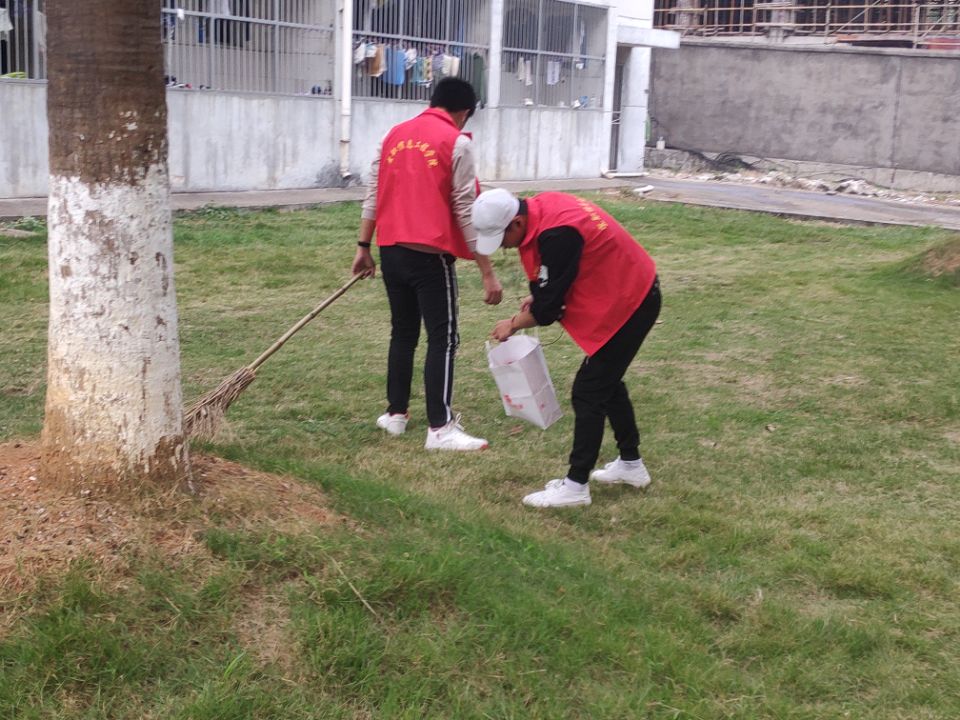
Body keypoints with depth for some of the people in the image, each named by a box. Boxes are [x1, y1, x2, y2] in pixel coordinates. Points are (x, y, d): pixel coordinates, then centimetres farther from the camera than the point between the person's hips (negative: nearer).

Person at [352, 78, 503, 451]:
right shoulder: (457, 143, -5)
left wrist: (364, 247, 19)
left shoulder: (394, 135, 12)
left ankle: (396, 414, 25)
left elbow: (373, 196, 13)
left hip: (391, 251, 6)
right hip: (430, 255, -6)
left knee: (402, 333, 18)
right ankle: (440, 429, -2)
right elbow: (466, 212, -8)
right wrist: (488, 272, -6)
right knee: (442, 339, -1)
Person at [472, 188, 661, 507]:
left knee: (589, 392, -6)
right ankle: (631, 464, 35)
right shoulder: (539, 207, -2)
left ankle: (576, 486, 2)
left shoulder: (556, 235, -31)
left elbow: (548, 307, -22)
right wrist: (538, 295, 3)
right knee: (607, 381, 21)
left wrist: (514, 323, -5)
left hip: (628, 304, -10)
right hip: (631, 293, 10)